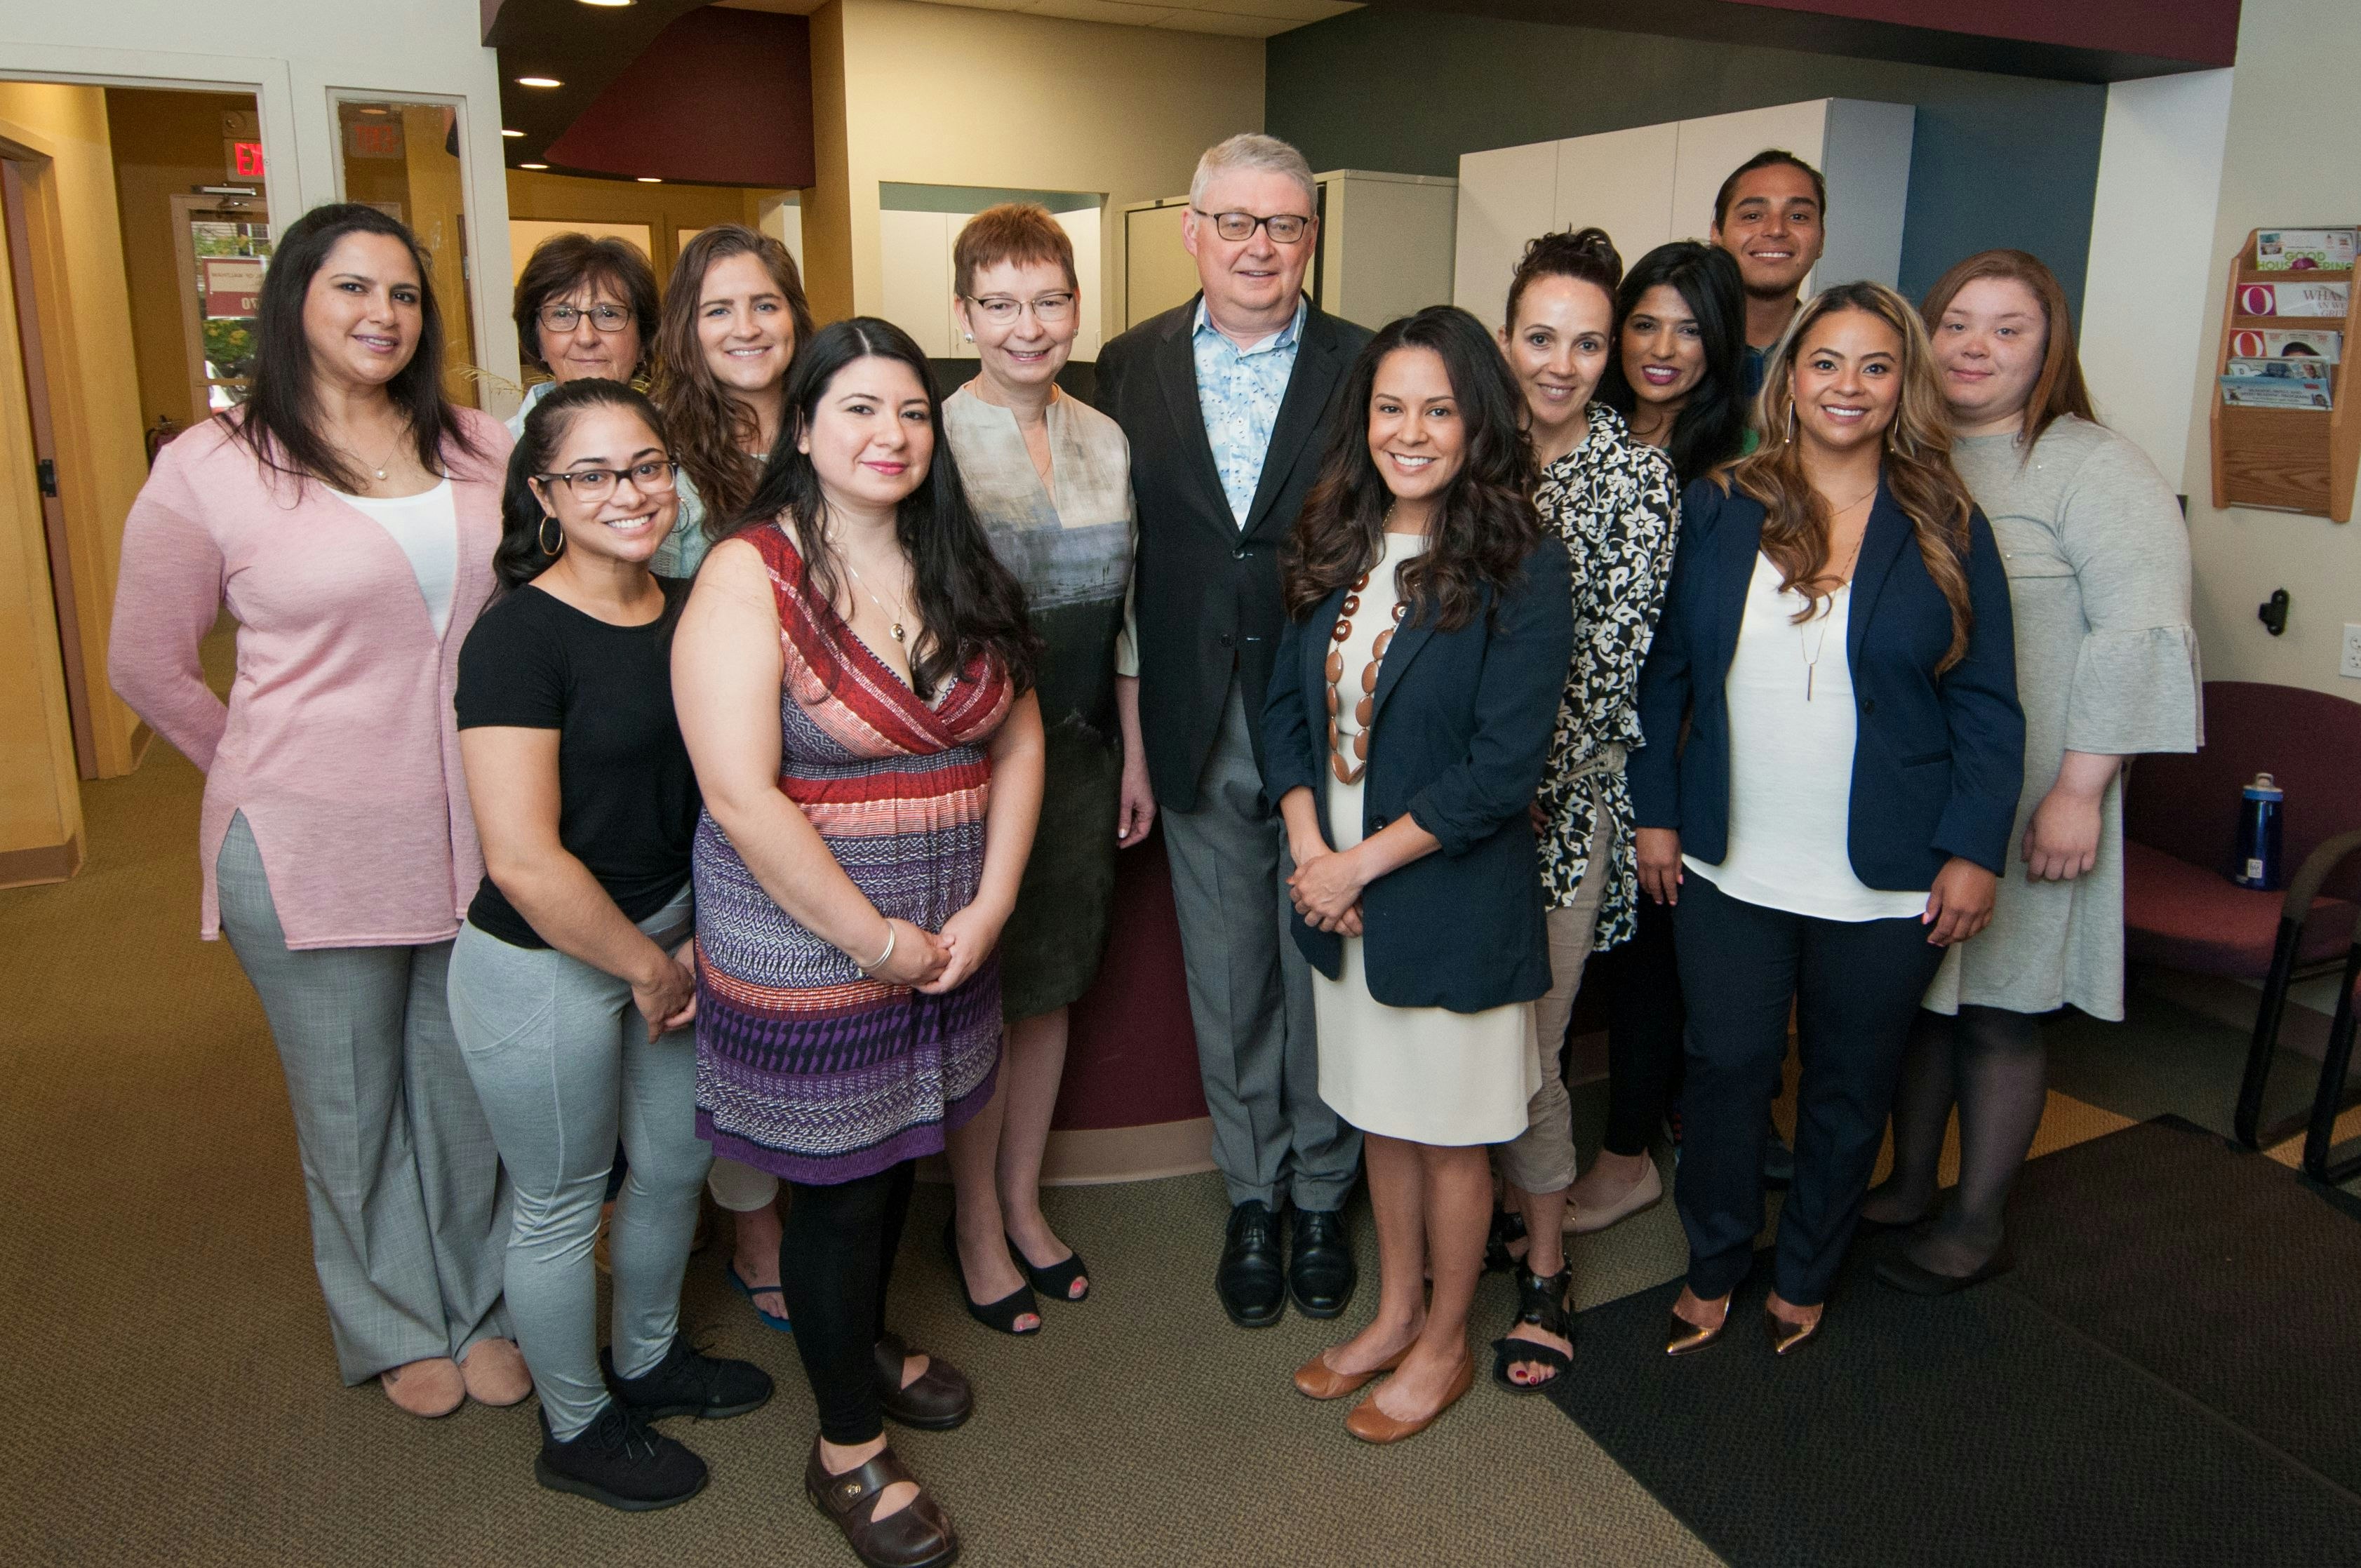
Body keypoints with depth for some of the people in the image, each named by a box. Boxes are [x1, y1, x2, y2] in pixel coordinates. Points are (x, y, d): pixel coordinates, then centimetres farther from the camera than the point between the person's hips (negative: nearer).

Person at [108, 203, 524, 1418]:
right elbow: (148, 665, 3)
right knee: (354, 1106, 14)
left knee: (472, 1090, 16)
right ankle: (396, 1327, 36)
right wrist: (270, 776, 4)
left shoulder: (481, 450, 3)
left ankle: (482, 1306, 37)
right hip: (313, 852, -2)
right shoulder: (210, 467, -5)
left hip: (480, 840, 3)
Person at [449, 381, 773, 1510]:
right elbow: (522, 858, -26)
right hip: (542, 966, -7)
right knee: (562, 1204, 13)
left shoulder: (691, 611, 0)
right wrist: (644, 968, -15)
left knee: (676, 1165, 22)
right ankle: (575, 1430, 37)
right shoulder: (520, 635, -21)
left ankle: (647, 1362, 49)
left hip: (669, 942, 7)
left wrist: (697, 944, 1)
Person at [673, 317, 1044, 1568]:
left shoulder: (958, 570, 4)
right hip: (805, 946, -6)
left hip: (949, 937, 6)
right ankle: (848, 1451, 29)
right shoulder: (749, 576, -15)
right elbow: (740, 797, -22)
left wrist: (987, 908, -6)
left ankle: (866, 1345, 49)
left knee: (896, 1155, 22)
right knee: (837, 1184, 8)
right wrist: (875, 941, -17)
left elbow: (1018, 737, 5)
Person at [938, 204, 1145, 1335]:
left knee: (1051, 985, 15)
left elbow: (1121, 610, 12)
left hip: (1078, 748, 5)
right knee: (979, 997, 6)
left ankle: (1024, 1204, 33)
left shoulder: (1105, 440, 6)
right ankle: (977, 1227, 26)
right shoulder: (931, 438, -11)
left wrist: (1132, 753, 12)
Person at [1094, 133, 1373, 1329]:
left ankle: (1324, 1196, 32)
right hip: (1198, 733, 2)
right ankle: (1253, 1197, 33)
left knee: (1326, 976, 11)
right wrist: (1125, 740, 0)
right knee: (1226, 986, 14)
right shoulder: (1132, 368, 3)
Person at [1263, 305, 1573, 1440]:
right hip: (1341, 893, 5)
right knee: (1381, 1113, 20)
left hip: (1454, 903, -5)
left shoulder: (1523, 567, -15)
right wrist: (1310, 850, -8)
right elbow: (1287, 702, 6)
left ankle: (1443, 1344, 34)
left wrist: (1360, 866, -15)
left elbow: (1502, 768, -19)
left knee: (1449, 1131, 12)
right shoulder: (1338, 546, 3)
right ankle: (1392, 1315, 40)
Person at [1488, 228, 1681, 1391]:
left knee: (1528, 1036, 1)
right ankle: (1497, 1196, 35)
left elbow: (1617, 646, -11)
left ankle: (1544, 1267, 20)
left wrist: (1531, 772, -15)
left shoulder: (1639, 476, -5)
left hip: (1561, 792, -4)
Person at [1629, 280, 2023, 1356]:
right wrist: (1656, 811, 1)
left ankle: (1805, 1277, 35)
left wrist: (1973, 852, -6)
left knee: (1850, 1088, 13)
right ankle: (1713, 1266, 32)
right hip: (1729, 867, 1)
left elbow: (1988, 710, 0)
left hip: (1884, 883, 0)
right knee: (1726, 1069, 9)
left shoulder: (1944, 531, -1)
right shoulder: (1717, 510, 1)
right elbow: (1662, 671, 4)